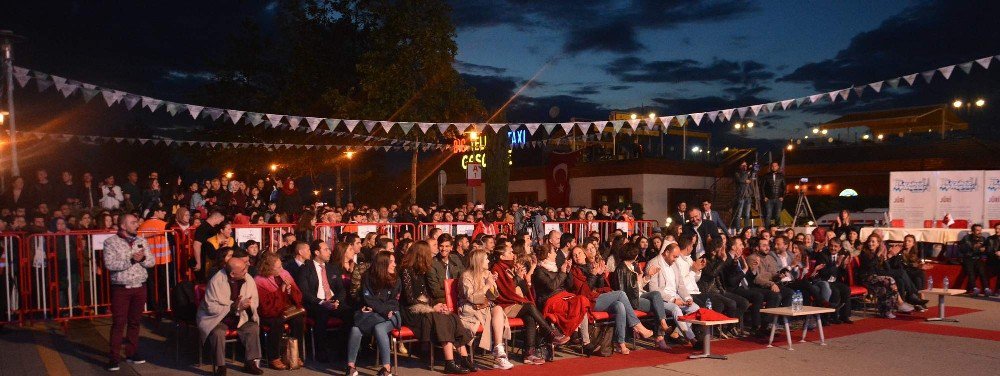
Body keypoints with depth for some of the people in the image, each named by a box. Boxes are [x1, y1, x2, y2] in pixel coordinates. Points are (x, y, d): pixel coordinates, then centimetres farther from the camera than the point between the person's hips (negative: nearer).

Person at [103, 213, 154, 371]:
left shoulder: (141, 241, 8)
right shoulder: (111, 242, -6)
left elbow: (151, 262, 5)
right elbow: (109, 264, -17)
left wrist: (143, 259, -16)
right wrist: (131, 260, -23)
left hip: (140, 287, 4)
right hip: (121, 288, -4)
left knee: (135, 322, 10)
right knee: (118, 323, -2)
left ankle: (132, 353, 20)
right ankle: (114, 358, 2)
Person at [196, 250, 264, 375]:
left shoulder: (248, 279, -9)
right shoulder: (216, 281, -22)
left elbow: (255, 301, -1)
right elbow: (211, 307, -23)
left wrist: (247, 305, -25)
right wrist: (234, 306, -29)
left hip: (239, 317, 4)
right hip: (216, 317, -4)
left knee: (254, 328, -19)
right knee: (218, 332, -32)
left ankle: (250, 363, -6)